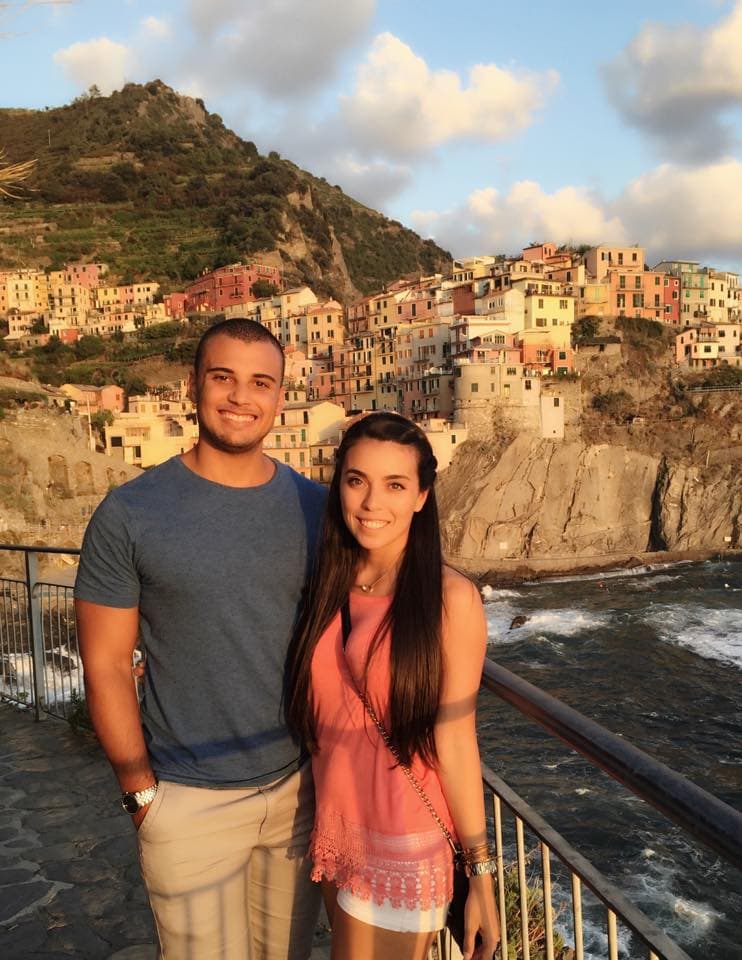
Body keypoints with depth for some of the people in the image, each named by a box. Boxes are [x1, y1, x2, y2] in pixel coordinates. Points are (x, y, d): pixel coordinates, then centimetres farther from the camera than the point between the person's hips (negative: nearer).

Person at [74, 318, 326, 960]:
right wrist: (141, 790, -8)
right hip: (190, 802, -3)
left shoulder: (315, 508, -1)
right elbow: (106, 664, -7)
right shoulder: (129, 515, -10)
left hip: (300, 785, 3)